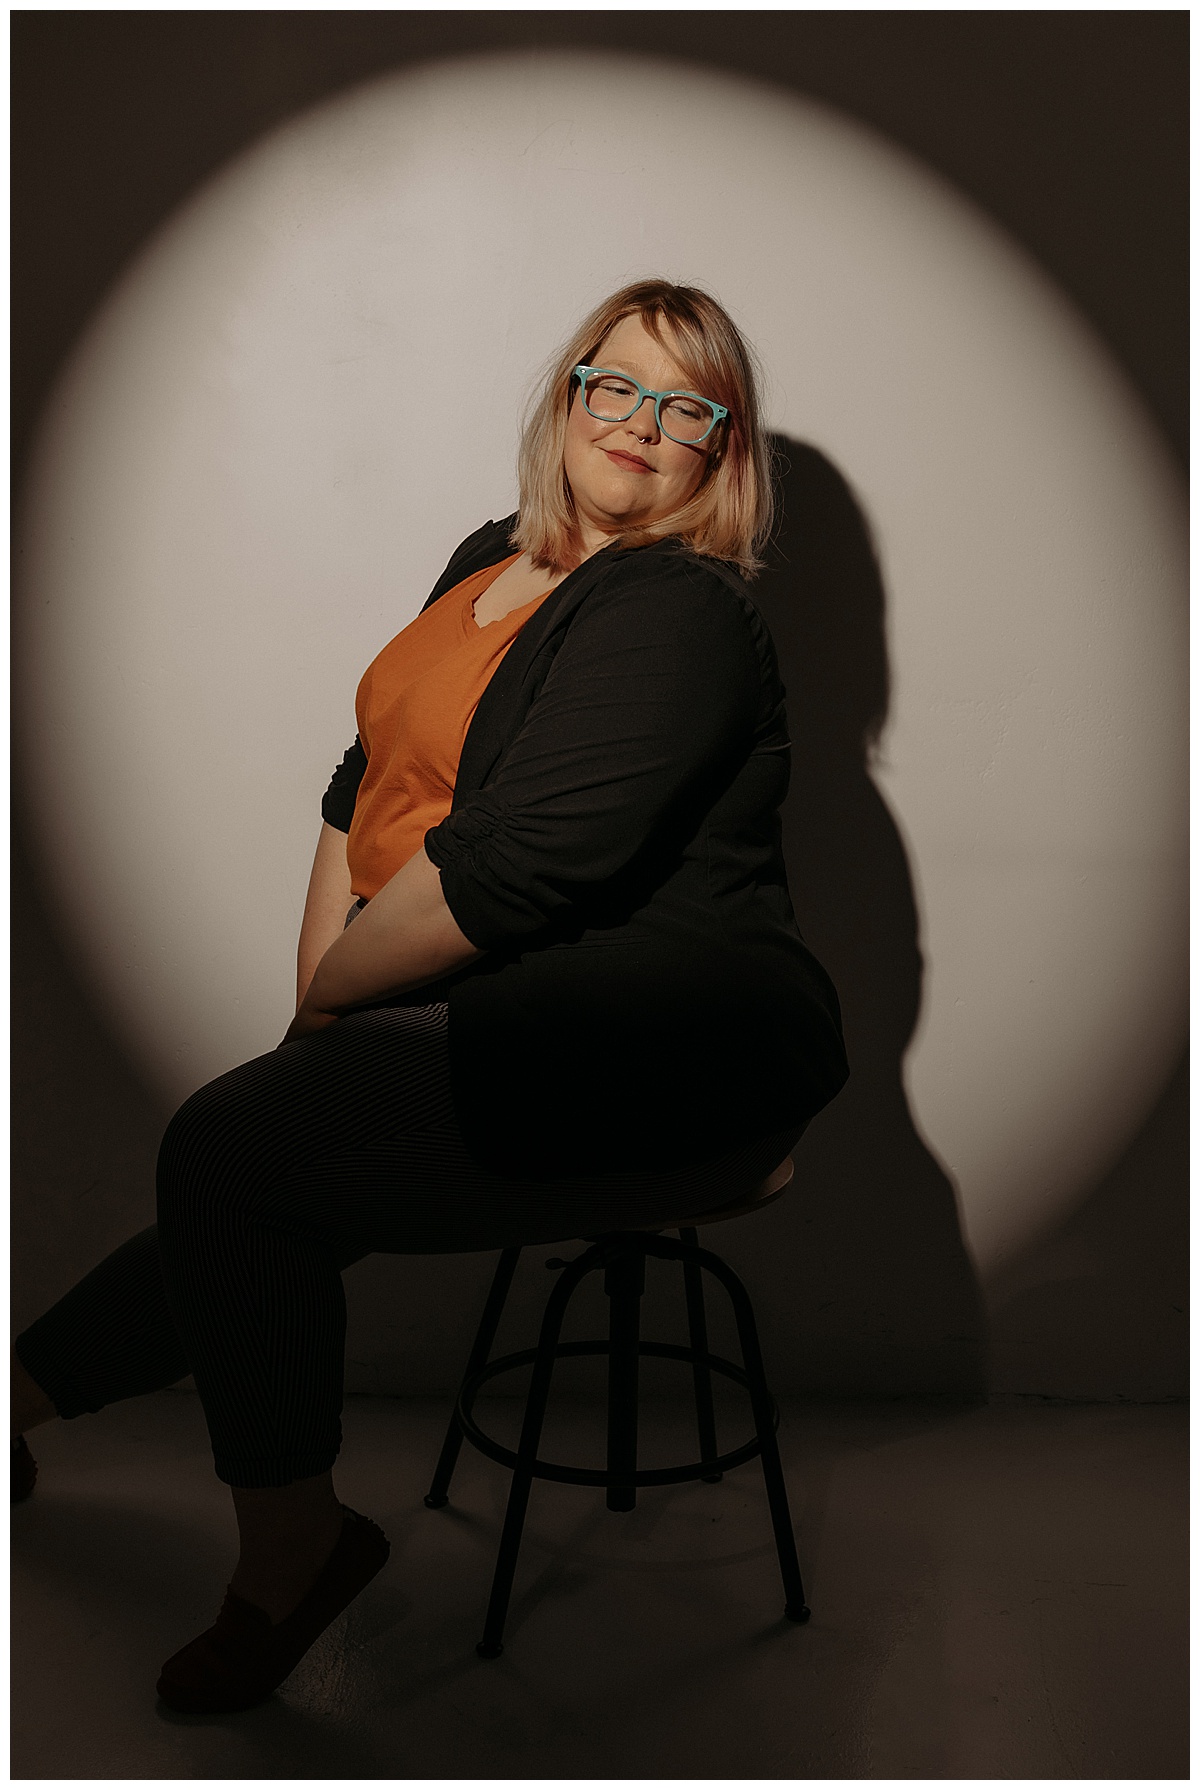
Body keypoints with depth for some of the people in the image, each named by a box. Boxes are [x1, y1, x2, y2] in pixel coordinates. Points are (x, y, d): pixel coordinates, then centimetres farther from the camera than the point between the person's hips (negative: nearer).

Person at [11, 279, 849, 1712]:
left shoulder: (680, 614, -14)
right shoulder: (491, 562, 15)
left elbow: (515, 869, -22)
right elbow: (370, 776, 17)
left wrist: (330, 993, -8)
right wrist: (323, 977, 5)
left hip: (660, 1052, -8)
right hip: (486, 1029, 8)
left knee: (231, 1152, -16)